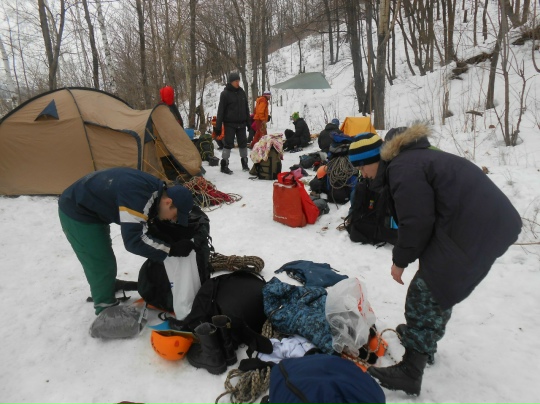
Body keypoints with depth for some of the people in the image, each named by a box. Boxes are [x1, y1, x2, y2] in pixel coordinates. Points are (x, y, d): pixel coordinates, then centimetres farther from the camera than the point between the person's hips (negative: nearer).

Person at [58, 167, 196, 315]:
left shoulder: (156, 190, -8)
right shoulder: (136, 195, -38)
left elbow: (152, 223, 6)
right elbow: (133, 240, -41)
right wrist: (171, 249, -39)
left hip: (91, 208, 9)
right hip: (77, 212, -9)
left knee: (103, 259, 27)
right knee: (101, 265, -3)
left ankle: (103, 290, 51)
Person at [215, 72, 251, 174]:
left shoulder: (241, 92, 10)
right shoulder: (225, 93, -6)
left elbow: (246, 108, 16)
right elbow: (221, 110, -8)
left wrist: (248, 122, 13)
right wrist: (218, 125, -12)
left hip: (241, 123, 5)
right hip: (230, 124, -5)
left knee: (243, 143, 10)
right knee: (228, 143, -4)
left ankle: (244, 162, 23)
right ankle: (224, 165, 2)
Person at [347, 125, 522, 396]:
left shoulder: (402, 168, -14)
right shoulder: (413, 158, 19)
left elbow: (417, 222, -18)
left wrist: (400, 260, -3)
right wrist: (407, 255, 18)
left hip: (472, 232, -11)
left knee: (424, 298, -3)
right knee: (437, 290, 25)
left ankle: (409, 374, 8)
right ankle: (425, 344, 43)